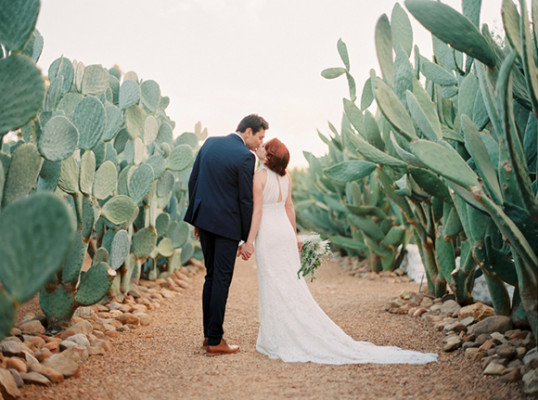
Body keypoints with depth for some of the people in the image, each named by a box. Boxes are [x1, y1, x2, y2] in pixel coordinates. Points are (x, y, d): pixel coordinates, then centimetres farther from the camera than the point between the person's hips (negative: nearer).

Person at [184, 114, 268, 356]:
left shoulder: (210, 143, 7)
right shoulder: (245, 157, -14)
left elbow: (193, 181, 10)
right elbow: (245, 200, -12)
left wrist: (196, 219, 17)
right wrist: (247, 238, -4)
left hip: (204, 218, 7)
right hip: (227, 224, -7)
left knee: (211, 276, 16)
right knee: (222, 280, 0)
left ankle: (208, 334, 22)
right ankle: (214, 341, 6)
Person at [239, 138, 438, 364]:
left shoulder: (259, 177, -13)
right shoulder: (285, 176, 7)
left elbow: (257, 211, -16)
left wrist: (249, 241, -14)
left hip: (267, 234, -7)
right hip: (285, 230, 7)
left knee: (273, 286, 0)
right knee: (292, 285, 11)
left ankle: (280, 340, 7)